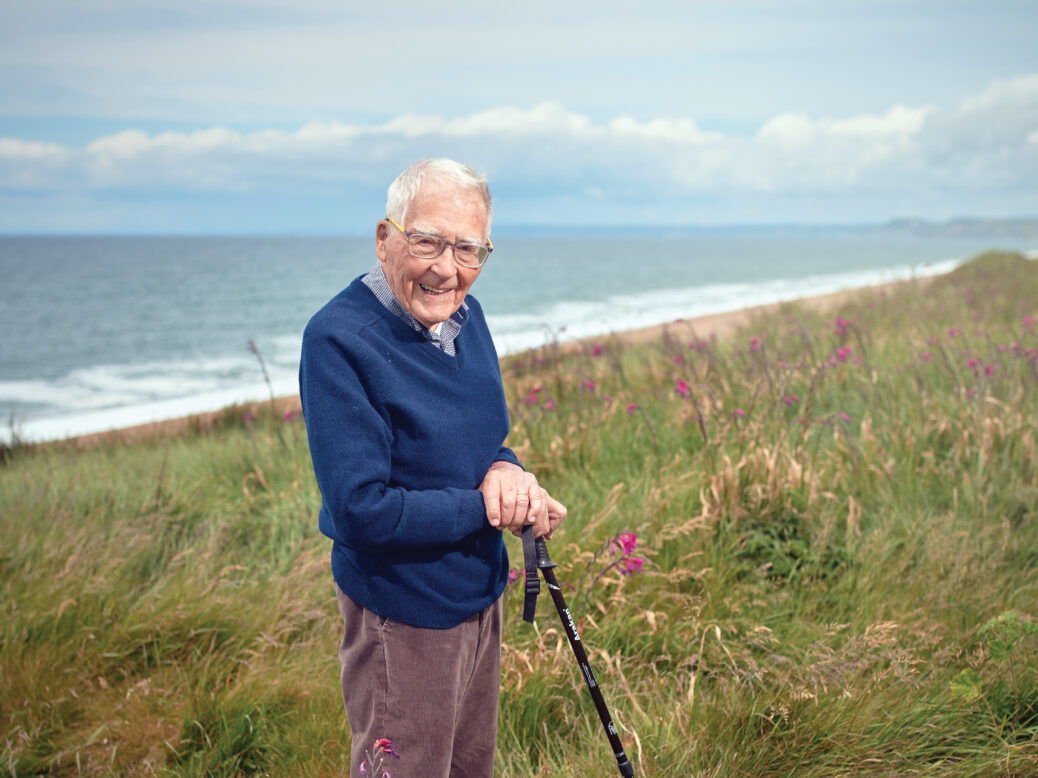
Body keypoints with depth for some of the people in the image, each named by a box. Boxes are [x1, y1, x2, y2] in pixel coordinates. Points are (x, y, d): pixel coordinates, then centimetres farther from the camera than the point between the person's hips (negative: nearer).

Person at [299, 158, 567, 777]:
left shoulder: (465, 315, 0)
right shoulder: (339, 339, -25)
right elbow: (361, 510, -28)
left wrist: (507, 470, -13)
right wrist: (492, 507, -21)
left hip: (481, 596, 8)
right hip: (404, 618, -7)